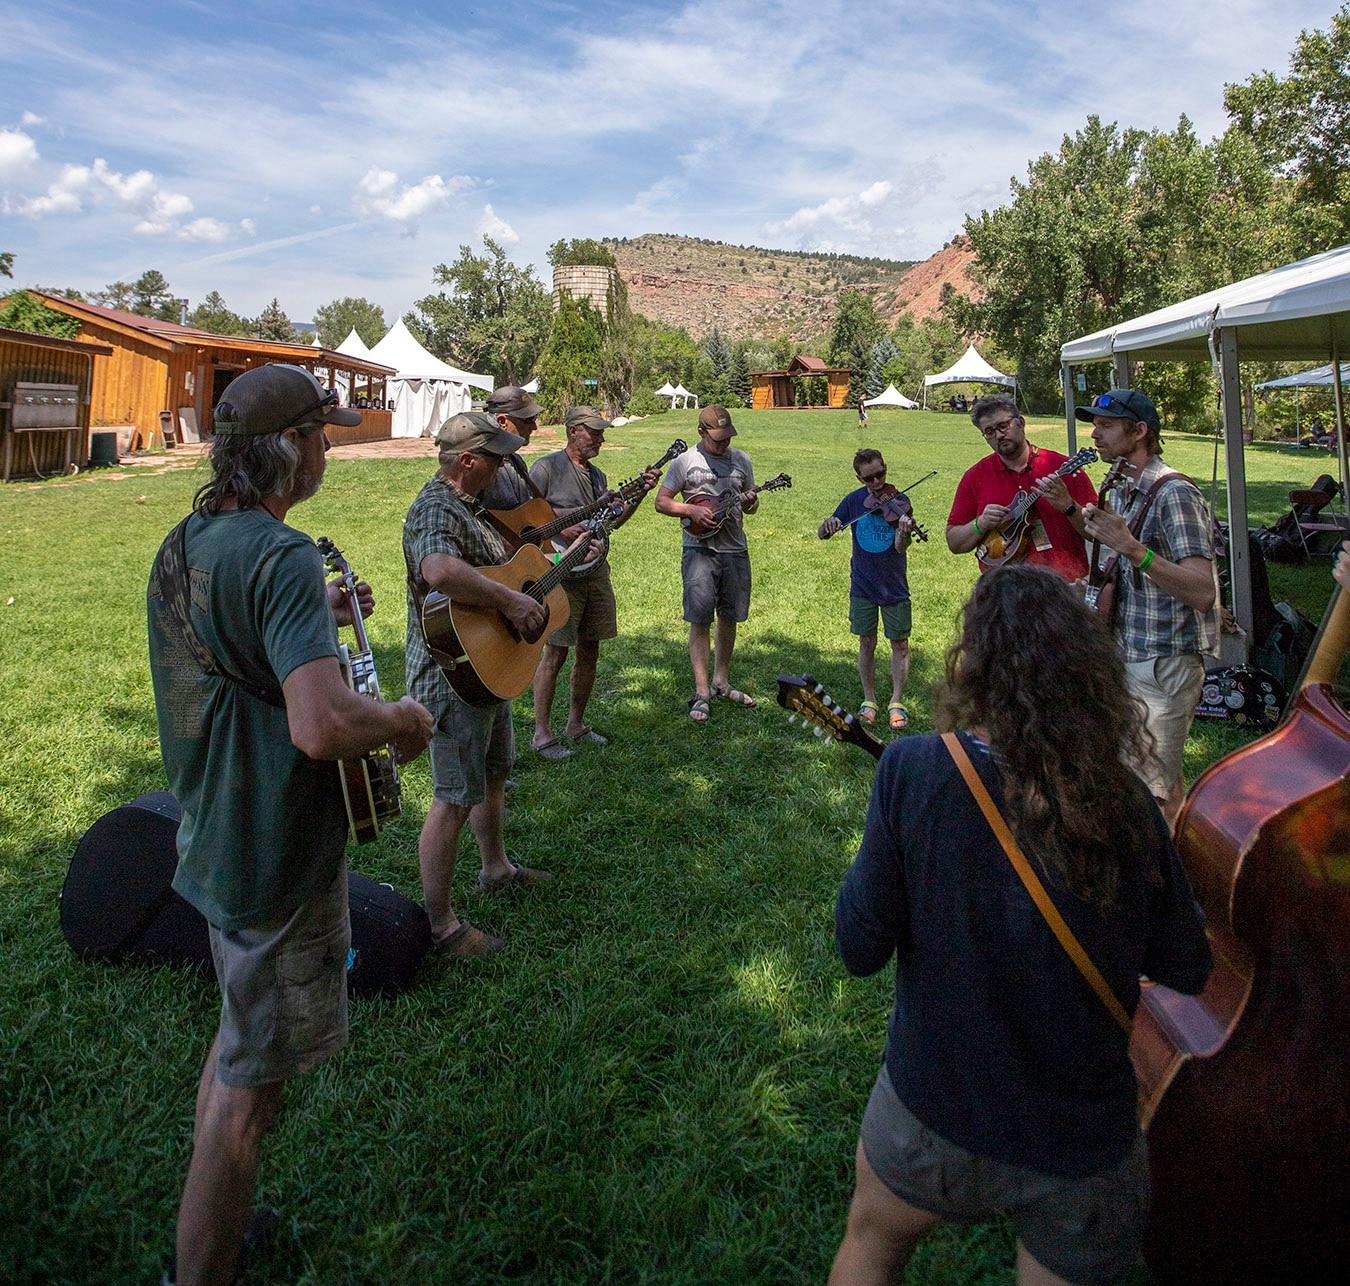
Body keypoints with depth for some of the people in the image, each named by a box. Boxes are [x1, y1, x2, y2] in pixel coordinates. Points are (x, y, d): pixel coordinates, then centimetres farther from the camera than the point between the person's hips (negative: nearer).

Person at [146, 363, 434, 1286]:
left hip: (217, 836, 10)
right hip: (277, 855, -10)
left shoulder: (184, 543, 5)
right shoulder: (282, 559, -25)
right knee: (250, 1082, 5)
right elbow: (322, 725, -37)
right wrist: (404, 718, -18)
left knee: (239, 1032, 28)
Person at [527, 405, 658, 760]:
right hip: (561, 572, -7)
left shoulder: (596, 475, 17)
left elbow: (612, 522, 15)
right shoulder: (547, 467, -6)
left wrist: (640, 494, 5)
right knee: (555, 651, -5)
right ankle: (541, 734, 4)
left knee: (590, 651, 11)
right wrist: (563, 527, -18)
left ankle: (576, 724, 25)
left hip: (596, 570, 8)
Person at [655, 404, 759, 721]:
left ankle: (721, 682, 26)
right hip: (699, 550, -4)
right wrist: (693, 510, -15)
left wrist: (750, 502, -6)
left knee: (730, 618, 11)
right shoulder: (685, 461, -2)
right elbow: (661, 502, -1)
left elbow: (750, 504, 18)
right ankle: (702, 692, -3)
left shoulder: (741, 460, 10)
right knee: (700, 620, -7)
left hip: (735, 550, 5)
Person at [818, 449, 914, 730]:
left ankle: (897, 702, 16)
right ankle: (869, 700, 22)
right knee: (866, 643, 10)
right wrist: (828, 524, -24)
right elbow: (822, 535, -1)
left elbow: (900, 547, -20)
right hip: (862, 585, 2)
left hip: (894, 586, -2)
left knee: (900, 644, 4)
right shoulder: (854, 501, -3)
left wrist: (904, 532, -43)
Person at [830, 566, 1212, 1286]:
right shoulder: (1126, 802, -16)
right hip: (1085, 1144, 2)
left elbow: (859, 949, -17)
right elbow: (1187, 970, -3)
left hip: (932, 1111, -1)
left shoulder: (912, 769, -22)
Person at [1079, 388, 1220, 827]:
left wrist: (1130, 547, -32)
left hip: (1166, 664, -9)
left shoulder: (1173, 493, -16)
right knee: (1163, 779, 16)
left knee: (1150, 791, -6)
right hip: (1129, 656, 9)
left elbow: (1203, 593, -26)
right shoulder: (1120, 492, 12)